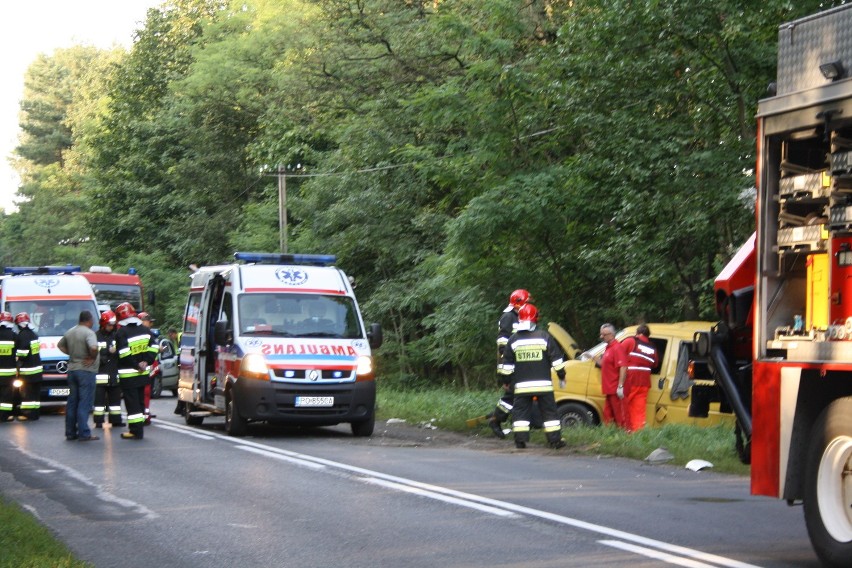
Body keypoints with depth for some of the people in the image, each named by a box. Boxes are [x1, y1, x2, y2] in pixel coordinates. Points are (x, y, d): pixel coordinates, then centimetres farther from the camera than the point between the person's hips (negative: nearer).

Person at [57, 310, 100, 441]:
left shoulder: (70, 332, 11)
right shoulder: (89, 333, -14)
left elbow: (60, 345, 26)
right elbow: (93, 348, -31)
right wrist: (93, 358, -13)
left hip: (72, 369, 7)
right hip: (86, 370, -7)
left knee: (72, 402, 13)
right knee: (84, 403, -6)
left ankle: (70, 432, 16)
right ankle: (84, 434, -8)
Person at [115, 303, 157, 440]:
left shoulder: (121, 333, -14)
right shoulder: (145, 330, 8)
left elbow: (124, 354, -22)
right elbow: (153, 347, 6)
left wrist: (136, 365, -14)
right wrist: (146, 362, 1)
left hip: (128, 375, -7)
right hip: (143, 374, 7)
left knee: (132, 403, -4)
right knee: (140, 401, 17)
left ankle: (136, 431, -6)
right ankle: (139, 428, 21)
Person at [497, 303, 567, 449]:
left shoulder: (513, 339, 2)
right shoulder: (544, 336, -3)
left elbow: (506, 365, 5)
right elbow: (556, 359, -1)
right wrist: (561, 376, 9)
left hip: (521, 385, 1)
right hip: (543, 384, -1)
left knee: (520, 411, 6)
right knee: (549, 411, 6)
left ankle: (520, 440, -1)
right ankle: (555, 440, 6)